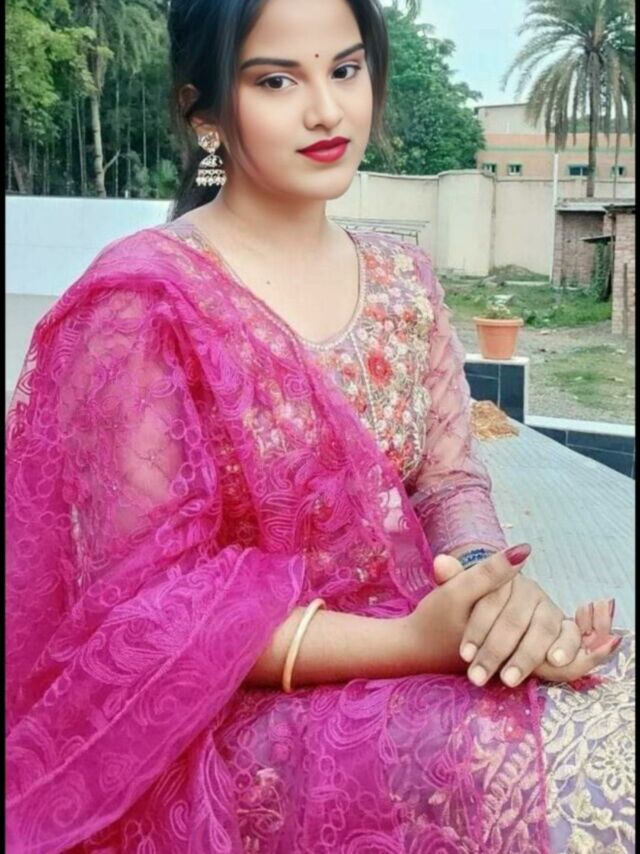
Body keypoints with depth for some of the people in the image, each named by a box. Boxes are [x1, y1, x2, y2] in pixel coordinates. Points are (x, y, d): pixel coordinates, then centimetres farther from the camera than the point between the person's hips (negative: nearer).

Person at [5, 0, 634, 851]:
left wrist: (494, 577, -20)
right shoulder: (140, 302, -15)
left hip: (419, 652, 6)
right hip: (239, 721, -6)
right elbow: (147, 603, -17)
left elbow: (450, 479, 5)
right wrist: (412, 642, -25)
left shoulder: (402, 278, 5)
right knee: (559, 762, -24)